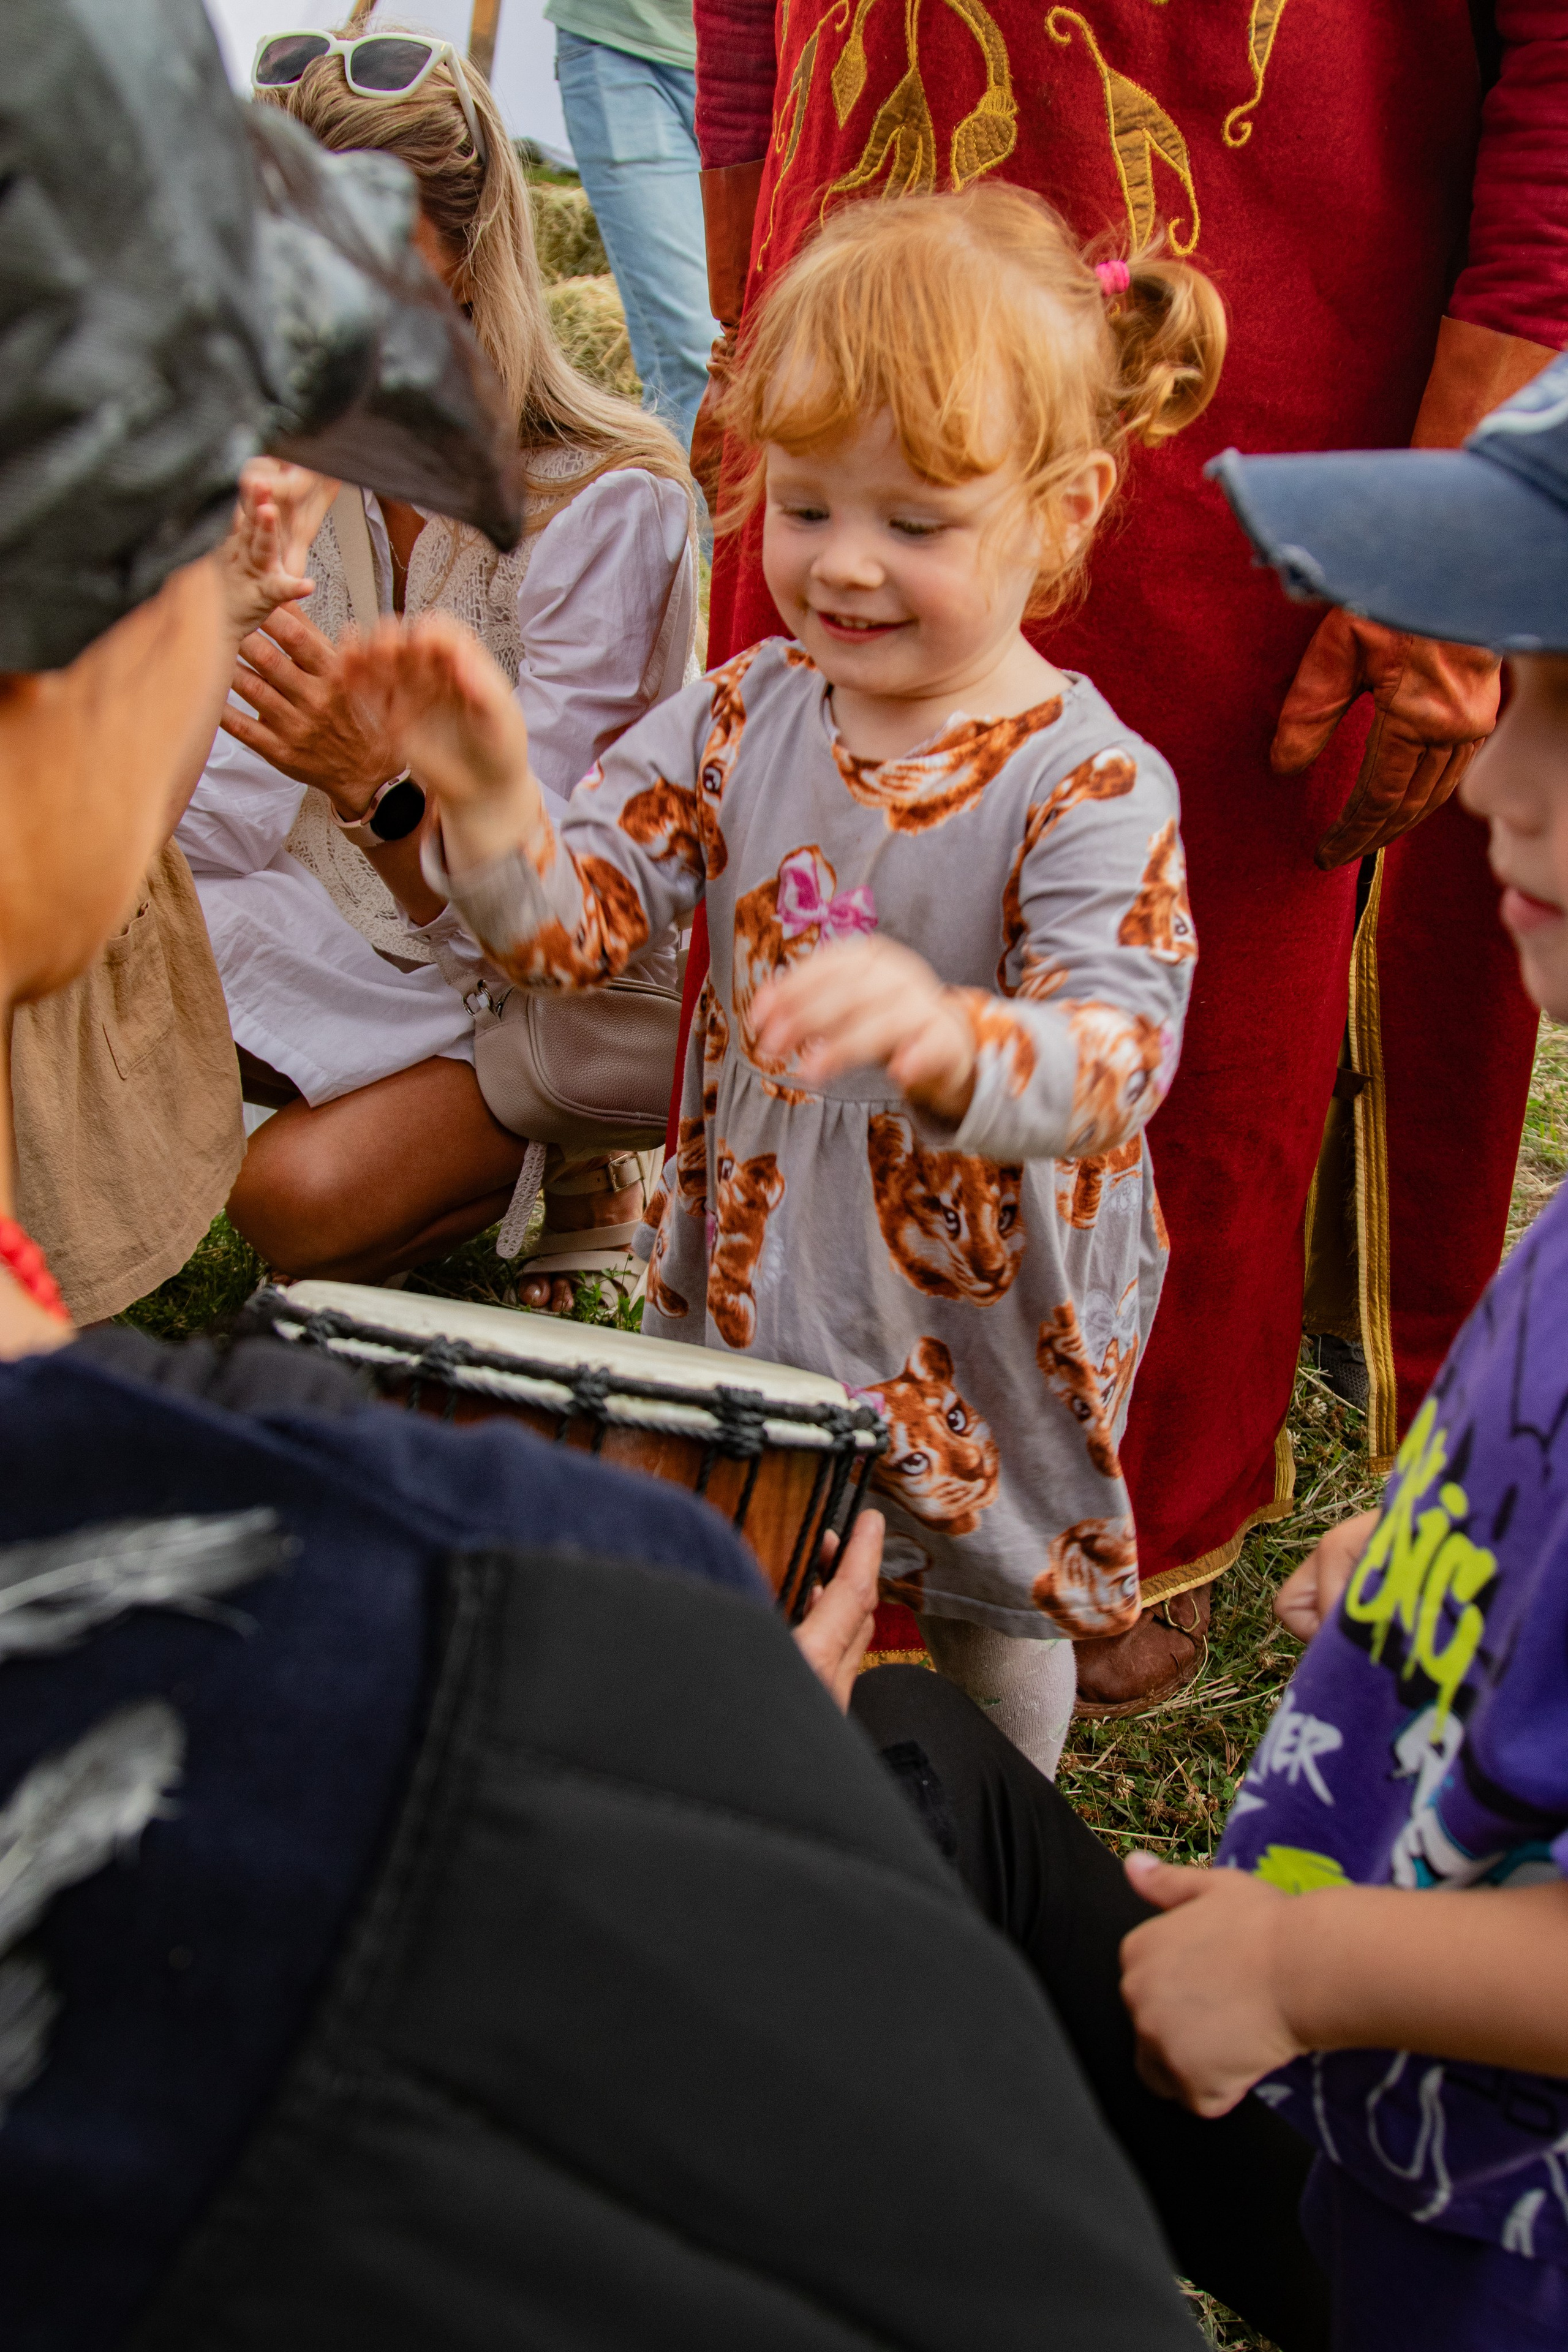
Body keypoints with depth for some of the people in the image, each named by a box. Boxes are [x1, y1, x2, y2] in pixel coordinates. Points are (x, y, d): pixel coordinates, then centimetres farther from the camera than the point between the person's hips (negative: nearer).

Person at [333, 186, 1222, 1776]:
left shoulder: (1090, 784, -24)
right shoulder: (743, 717, -9)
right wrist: (488, 805, -33)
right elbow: (573, 926, -11)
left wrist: (947, 1041, -59)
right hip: (747, 1274, 4)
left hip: (981, 1323, -4)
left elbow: (1114, 1065, -37)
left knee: (994, 1617, 22)